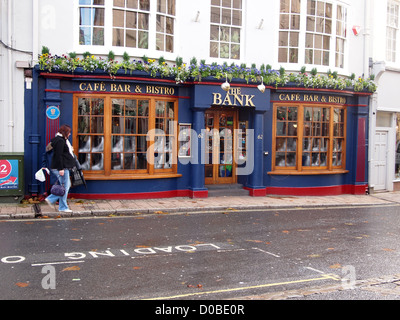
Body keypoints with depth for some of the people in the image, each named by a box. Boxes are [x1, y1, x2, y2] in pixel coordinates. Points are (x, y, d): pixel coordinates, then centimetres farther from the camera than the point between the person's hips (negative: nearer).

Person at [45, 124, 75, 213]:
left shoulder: (63, 140, 18)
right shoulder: (60, 141, -15)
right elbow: (58, 155, -21)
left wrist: (70, 150, 16)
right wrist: (61, 169, -23)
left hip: (64, 167, 11)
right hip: (61, 168, -11)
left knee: (67, 185, 16)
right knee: (64, 187, -4)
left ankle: (50, 199, 17)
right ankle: (63, 207, 5)